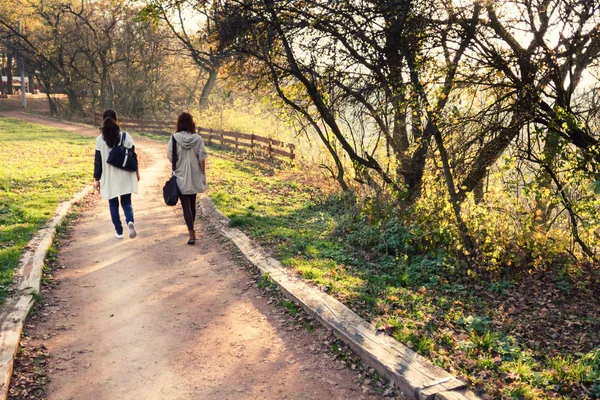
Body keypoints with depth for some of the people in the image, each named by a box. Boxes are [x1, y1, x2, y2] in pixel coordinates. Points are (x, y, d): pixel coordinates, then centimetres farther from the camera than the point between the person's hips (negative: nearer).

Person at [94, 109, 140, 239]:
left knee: (113, 204, 13)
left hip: (109, 178, -1)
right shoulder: (126, 136, -5)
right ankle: (130, 221, -17)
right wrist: (136, 171, 13)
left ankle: (119, 231, 17)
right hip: (125, 176, 1)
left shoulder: (100, 139, -7)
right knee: (126, 202, 11)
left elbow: (98, 161, -4)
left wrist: (97, 179, 2)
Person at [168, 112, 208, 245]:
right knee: (192, 204, 20)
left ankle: (192, 234, -9)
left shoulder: (174, 138, -11)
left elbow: (171, 158, -8)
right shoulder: (197, 138, -8)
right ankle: (191, 228, 35)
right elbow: (202, 159, -7)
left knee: (186, 206, 1)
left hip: (181, 177, -2)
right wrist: (203, 175, 4)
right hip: (194, 176, 2)